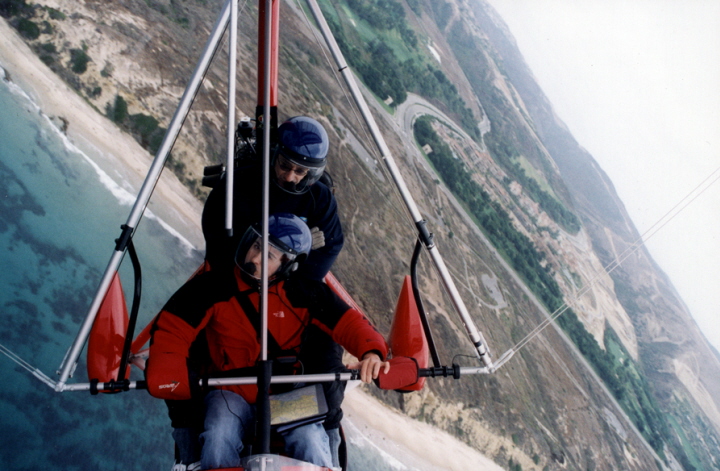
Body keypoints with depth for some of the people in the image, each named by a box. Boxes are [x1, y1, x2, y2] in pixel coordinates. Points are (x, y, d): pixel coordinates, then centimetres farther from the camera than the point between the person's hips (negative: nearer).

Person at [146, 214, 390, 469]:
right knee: (219, 440, -31)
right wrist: (166, 371, -22)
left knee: (311, 442, -27)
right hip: (231, 393, 0)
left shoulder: (304, 293, -1)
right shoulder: (213, 286, -5)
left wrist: (371, 351, -25)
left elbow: (348, 322, -4)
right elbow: (171, 327, -4)